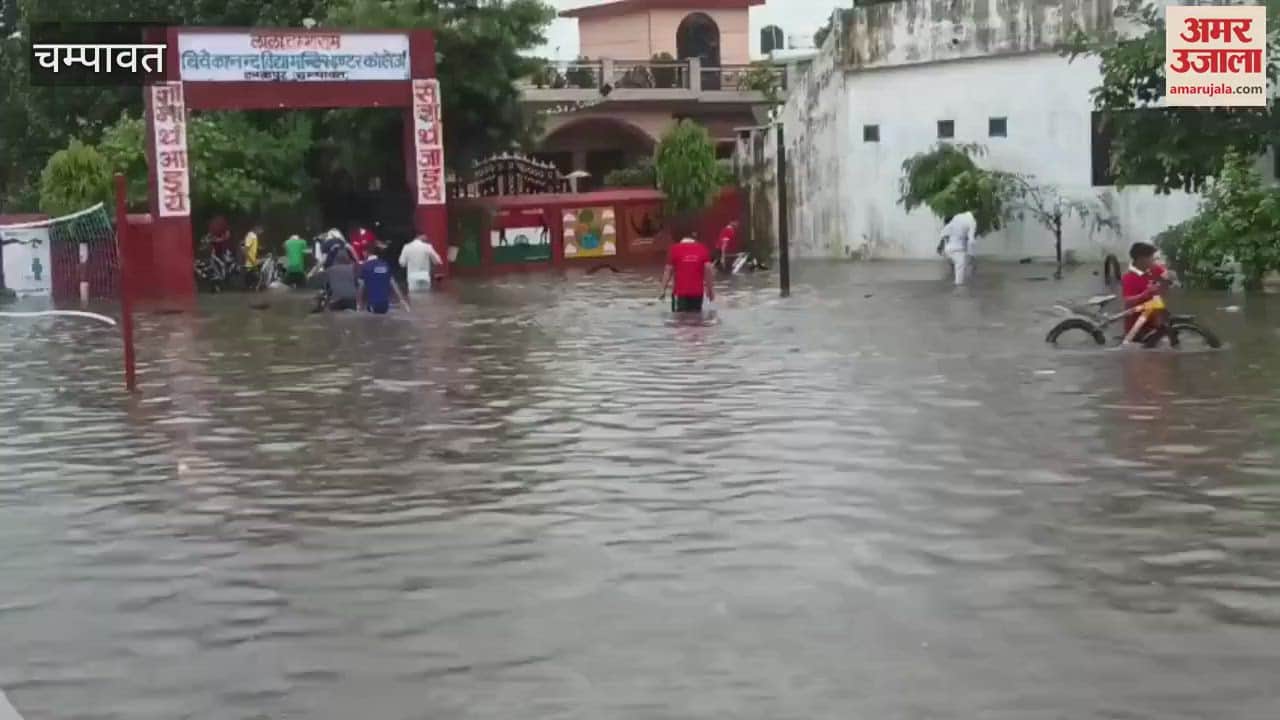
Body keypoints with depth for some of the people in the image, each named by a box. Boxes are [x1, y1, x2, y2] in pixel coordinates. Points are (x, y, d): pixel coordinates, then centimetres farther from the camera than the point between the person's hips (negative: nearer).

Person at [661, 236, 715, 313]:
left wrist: (663, 289, 7)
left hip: (680, 292, -2)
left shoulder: (675, 249, 1)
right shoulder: (703, 249, 4)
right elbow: (709, 269, -1)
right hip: (697, 292, 2)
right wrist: (710, 289, 6)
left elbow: (668, 270, 1)